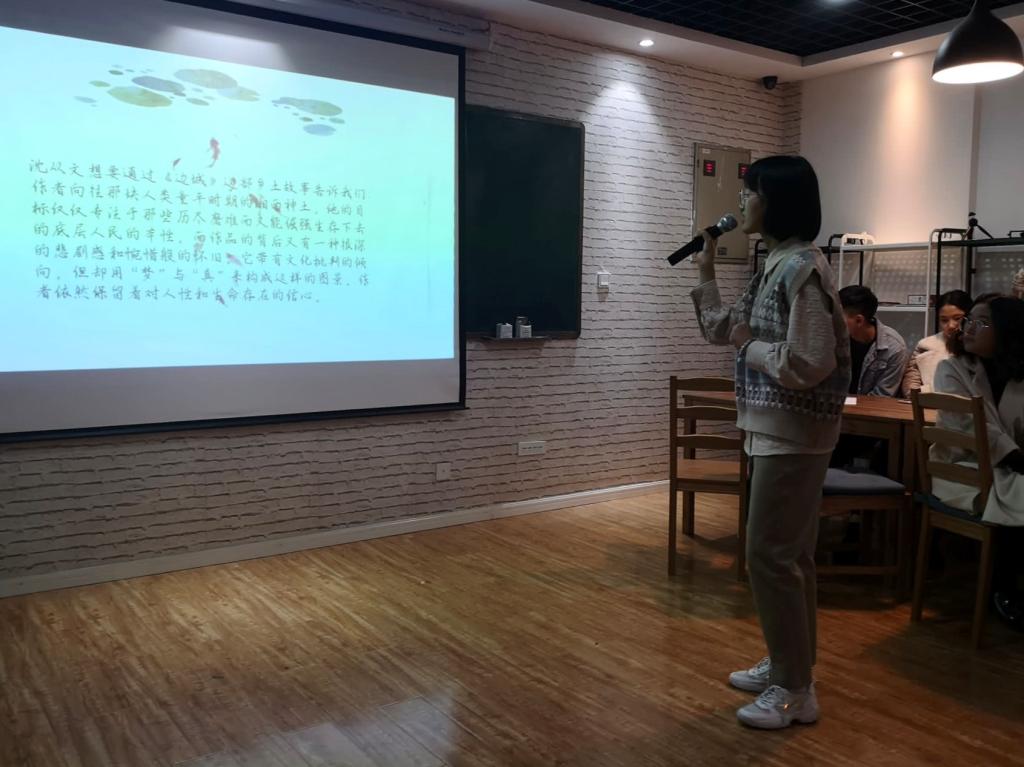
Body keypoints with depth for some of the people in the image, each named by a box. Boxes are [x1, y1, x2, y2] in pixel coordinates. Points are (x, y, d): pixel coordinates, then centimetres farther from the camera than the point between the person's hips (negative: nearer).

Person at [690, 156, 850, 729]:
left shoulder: (803, 267, -18)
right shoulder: (776, 266, 13)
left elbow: (809, 364, -26)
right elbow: (720, 330, 21)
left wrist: (750, 346, -11)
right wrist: (707, 269, 16)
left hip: (793, 433, -10)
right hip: (775, 429, 10)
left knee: (771, 554, -4)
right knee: (788, 553, 16)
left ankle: (795, 689, 9)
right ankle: (787, 666, 30)